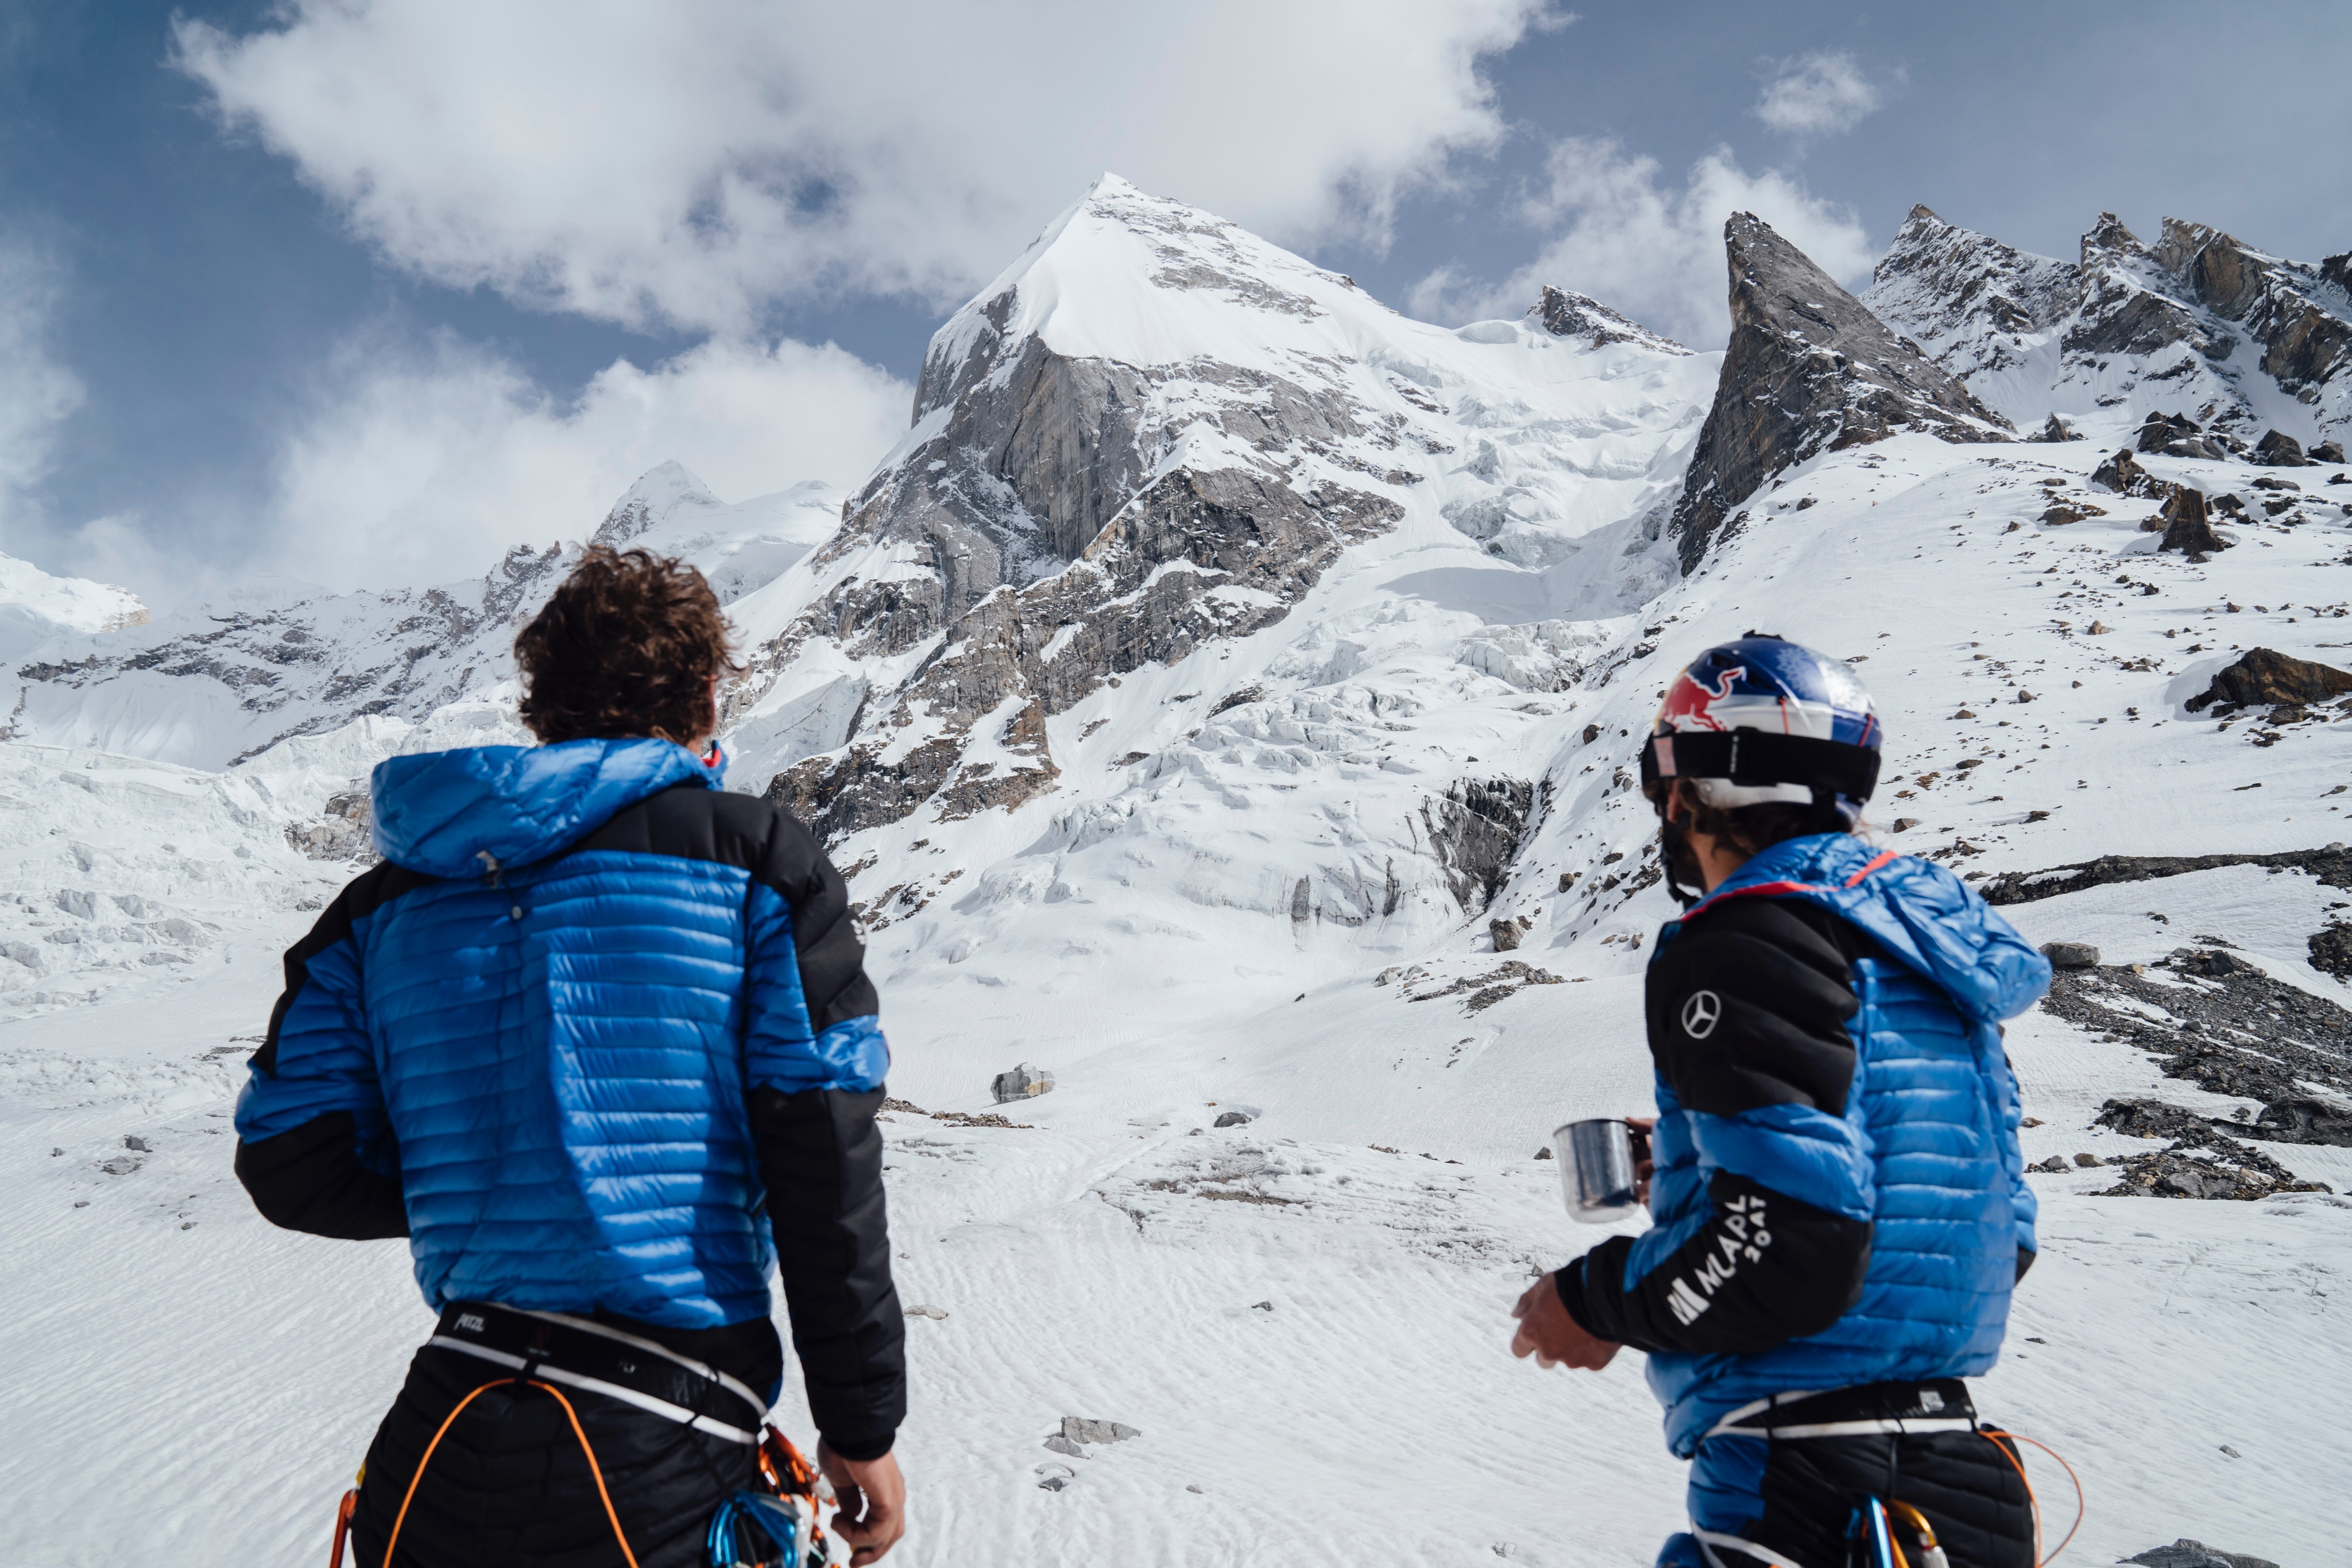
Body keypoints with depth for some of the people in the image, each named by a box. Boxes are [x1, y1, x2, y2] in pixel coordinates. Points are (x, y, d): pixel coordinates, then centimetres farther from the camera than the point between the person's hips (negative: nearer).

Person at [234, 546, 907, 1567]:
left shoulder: (393, 897, 6)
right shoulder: (755, 859, -6)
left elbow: (291, 1167, 4)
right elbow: (824, 1170, -9)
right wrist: (862, 1427, -1)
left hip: (433, 1455, 4)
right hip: (655, 1471, -4)